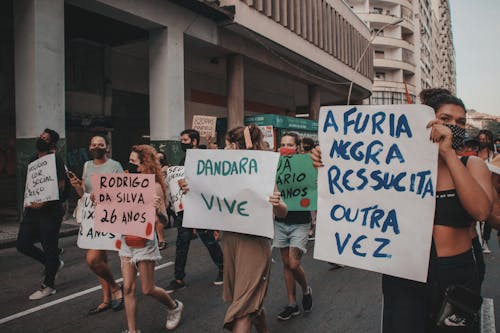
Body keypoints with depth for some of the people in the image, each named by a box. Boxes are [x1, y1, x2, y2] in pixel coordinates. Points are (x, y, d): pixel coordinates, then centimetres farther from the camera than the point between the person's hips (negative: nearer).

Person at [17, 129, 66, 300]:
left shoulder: (55, 160, -9)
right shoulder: (33, 160, 15)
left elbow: (60, 187, -15)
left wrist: (43, 203, -21)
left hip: (50, 211, -8)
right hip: (32, 210, 8)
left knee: (49, 247, 1)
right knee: (22, 244, 7)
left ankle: (48, 286, 15)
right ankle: (53, 263, 28)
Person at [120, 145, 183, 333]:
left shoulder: (154, 186, -12)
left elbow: (163, 219, -13)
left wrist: (157, 208, -33)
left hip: (144, 241, -5)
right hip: (126, 241, 5)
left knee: (147, 289, 5)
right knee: (128, 288, 5)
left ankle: (174, 307, 33)